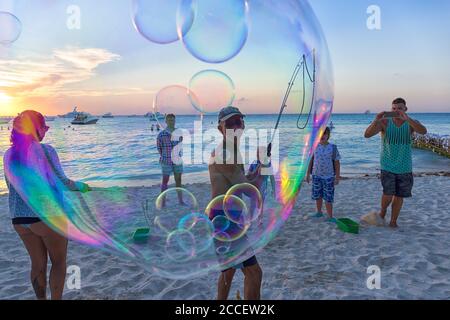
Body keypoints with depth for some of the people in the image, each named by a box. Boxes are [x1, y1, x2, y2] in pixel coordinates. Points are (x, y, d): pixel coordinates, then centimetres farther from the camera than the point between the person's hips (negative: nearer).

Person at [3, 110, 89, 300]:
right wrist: (80, 186, 3)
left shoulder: (9, 154, 6)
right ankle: (56, 298, 18)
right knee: (58, 261, 13)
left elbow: (12, 187, 13)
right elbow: (60, 182, -13)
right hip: (47, 215, -6)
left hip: (19, 218, 6)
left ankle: (41, 298, 31)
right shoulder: (45, 150, -13)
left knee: (38, 263, 20)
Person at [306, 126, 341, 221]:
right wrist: (308, 174, 7)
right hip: (316, 176, 2)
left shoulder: (333, 148, -6)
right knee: (317, 196, 13)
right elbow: (311, 160, 7)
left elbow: (337, 163, -3)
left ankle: (330, 216, 12)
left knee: (328, 198, 1)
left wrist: (337, 177, -4)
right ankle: (319, 212, 32)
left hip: (328, 176, -2)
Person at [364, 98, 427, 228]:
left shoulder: (411, 123, -4)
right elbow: (367, 134, -19)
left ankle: (393, 221, 26)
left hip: (404, 167, 2)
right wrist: (376, 121, -37)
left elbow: (423, 131, -26)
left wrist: (407, 118, -38)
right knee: (388, 193, -12)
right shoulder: (385, 122, -8)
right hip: (388, 166, -2)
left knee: (399, 195, 9)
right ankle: (383, 210, 20)